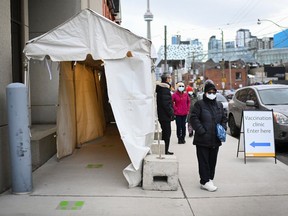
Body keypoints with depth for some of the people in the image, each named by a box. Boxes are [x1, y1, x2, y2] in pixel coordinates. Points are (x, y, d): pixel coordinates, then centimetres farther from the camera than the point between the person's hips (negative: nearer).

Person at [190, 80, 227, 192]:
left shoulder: (219, 105, 14)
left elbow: (224, 118, 23)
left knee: (212, 161, 12)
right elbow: (194, 118, -10)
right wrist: (201, 131, -16)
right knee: (204, 161, -2)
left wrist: (223, 128, 5)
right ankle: (205, 182, 1)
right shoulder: (199, 104, -4)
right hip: (202, 140, -6)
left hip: (215, 140, 6)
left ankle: (210, 179, 23)